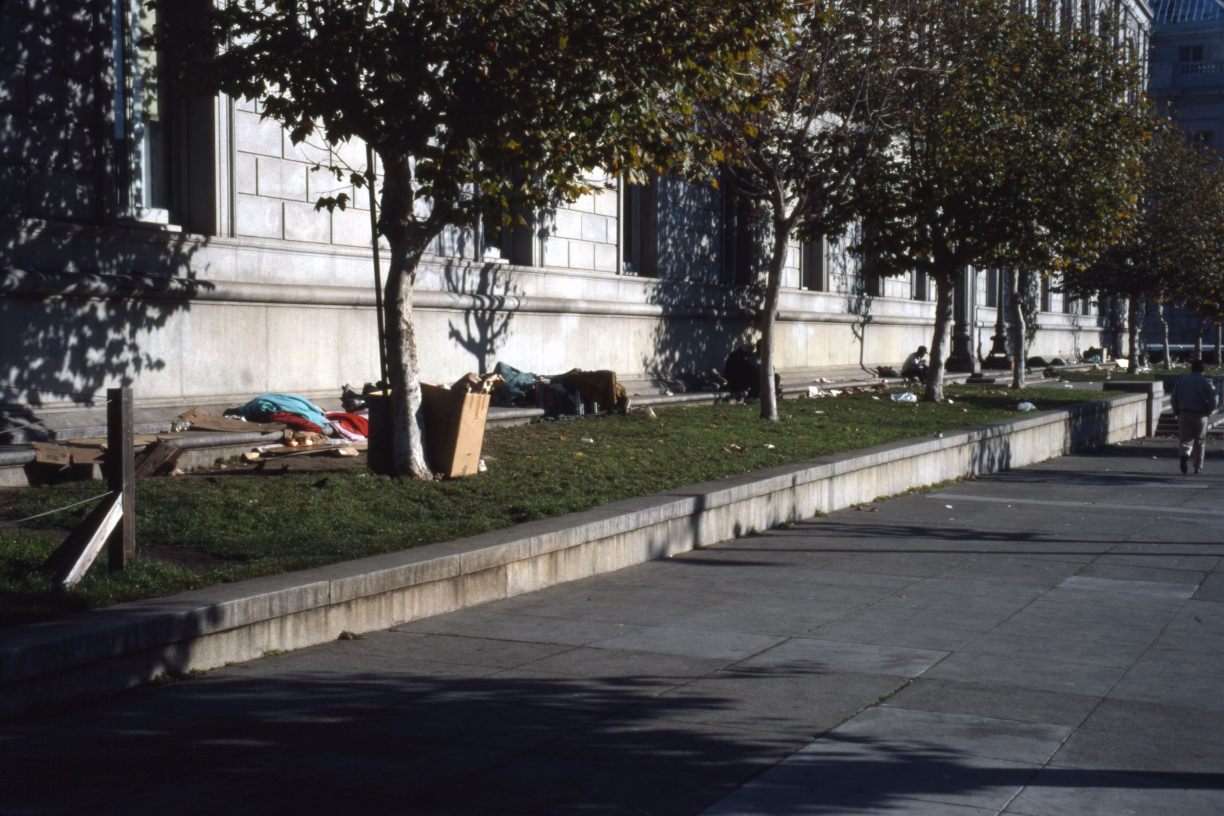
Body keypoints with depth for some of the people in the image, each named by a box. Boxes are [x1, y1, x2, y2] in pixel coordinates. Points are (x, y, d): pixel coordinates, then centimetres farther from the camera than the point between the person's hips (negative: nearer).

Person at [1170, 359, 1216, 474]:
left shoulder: (1181, 380, 5)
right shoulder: (1206, 382, -2)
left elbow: (1174, 398, 4)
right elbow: (1213, 400, -8)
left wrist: (1176, 412, 13)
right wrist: (1208, 412, 8)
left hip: (1184, 414, 1)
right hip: (1200, 415, -1)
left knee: (1186, 438, 2)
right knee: (1200, 441, 12)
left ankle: (1185, 454, -29)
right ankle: (1198, 467, 15)